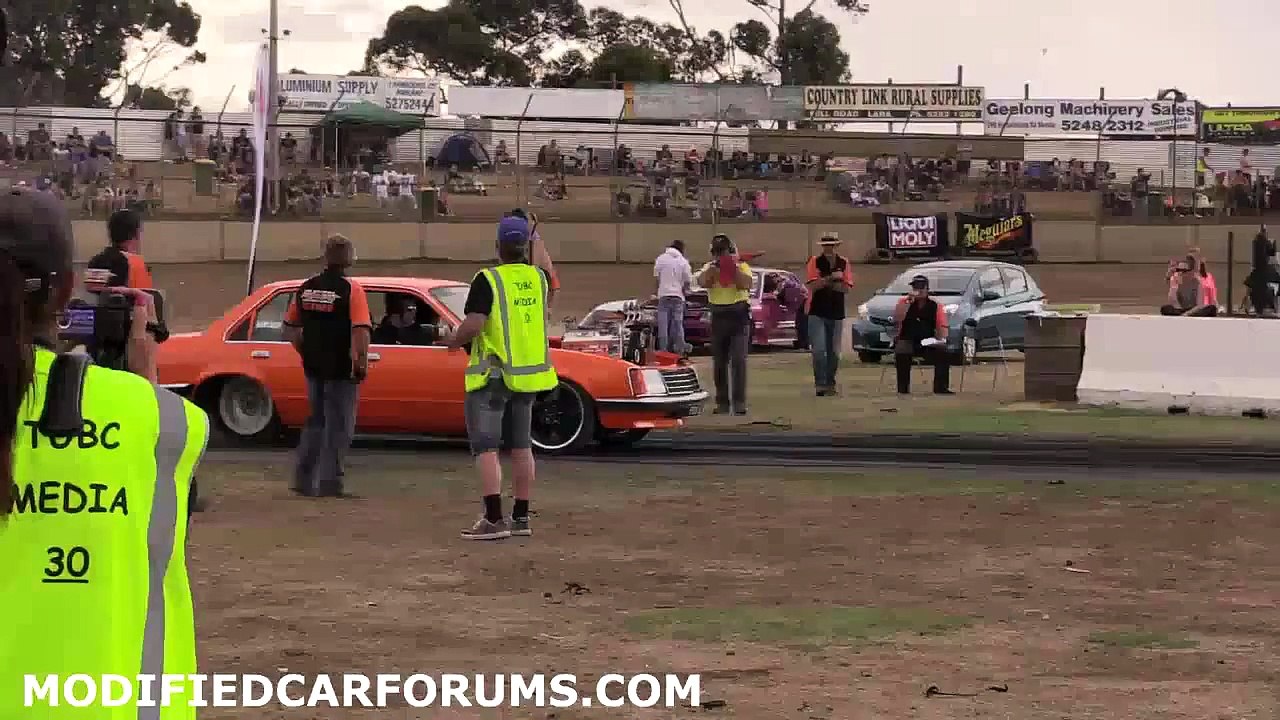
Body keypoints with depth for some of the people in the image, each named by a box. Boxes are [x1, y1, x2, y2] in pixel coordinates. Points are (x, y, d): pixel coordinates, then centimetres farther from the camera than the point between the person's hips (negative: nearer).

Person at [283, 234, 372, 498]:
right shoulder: (351, 289, -12)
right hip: (342, 369, -6)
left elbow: (290, 328, 12)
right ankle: (329, 483, 1)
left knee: (316, 422, 18)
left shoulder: (307, 287, 6)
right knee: (338, 426, 2)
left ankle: (304, 480, 17)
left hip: (313, 367, 6)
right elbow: (361, 331, -19)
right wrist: (362, 364, -12)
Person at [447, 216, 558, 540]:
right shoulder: (538, 278, 3)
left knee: (486, 447, -5)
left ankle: (494, 520, -13)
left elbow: (473, 325, -23)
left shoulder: (488, 280, -14)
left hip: (492, 376, -6)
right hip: (528, 374, 6)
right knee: (521, 446, 14)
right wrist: (537, 242, 36)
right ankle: (521, 518, 17)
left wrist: (454, 341, -3)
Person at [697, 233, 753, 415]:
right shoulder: (709, 268, 8)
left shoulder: (742, 266, 5)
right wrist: (714, 267, -20)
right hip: (718, 317, 3)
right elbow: (702, 282, -11)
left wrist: (734, 267, -14)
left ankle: (739, 401, -12)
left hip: (739, 316, -3)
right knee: (719, 362, 6)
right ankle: (722, 401, 13)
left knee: (738, 360, -11)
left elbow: (746, 284, -12)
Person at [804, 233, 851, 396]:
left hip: (836, 313, 3)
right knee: (819, 350, -12)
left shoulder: (844, 262, 5)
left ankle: (830, 384, 18)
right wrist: (831, 278, -23)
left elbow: (846, 288, -1)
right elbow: (812, 285, -13)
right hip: (817, 312, -3)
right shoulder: (815, 261, -3)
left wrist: (825, 283, -14)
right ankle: (820, 384, -7)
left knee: (834, 352, 7)